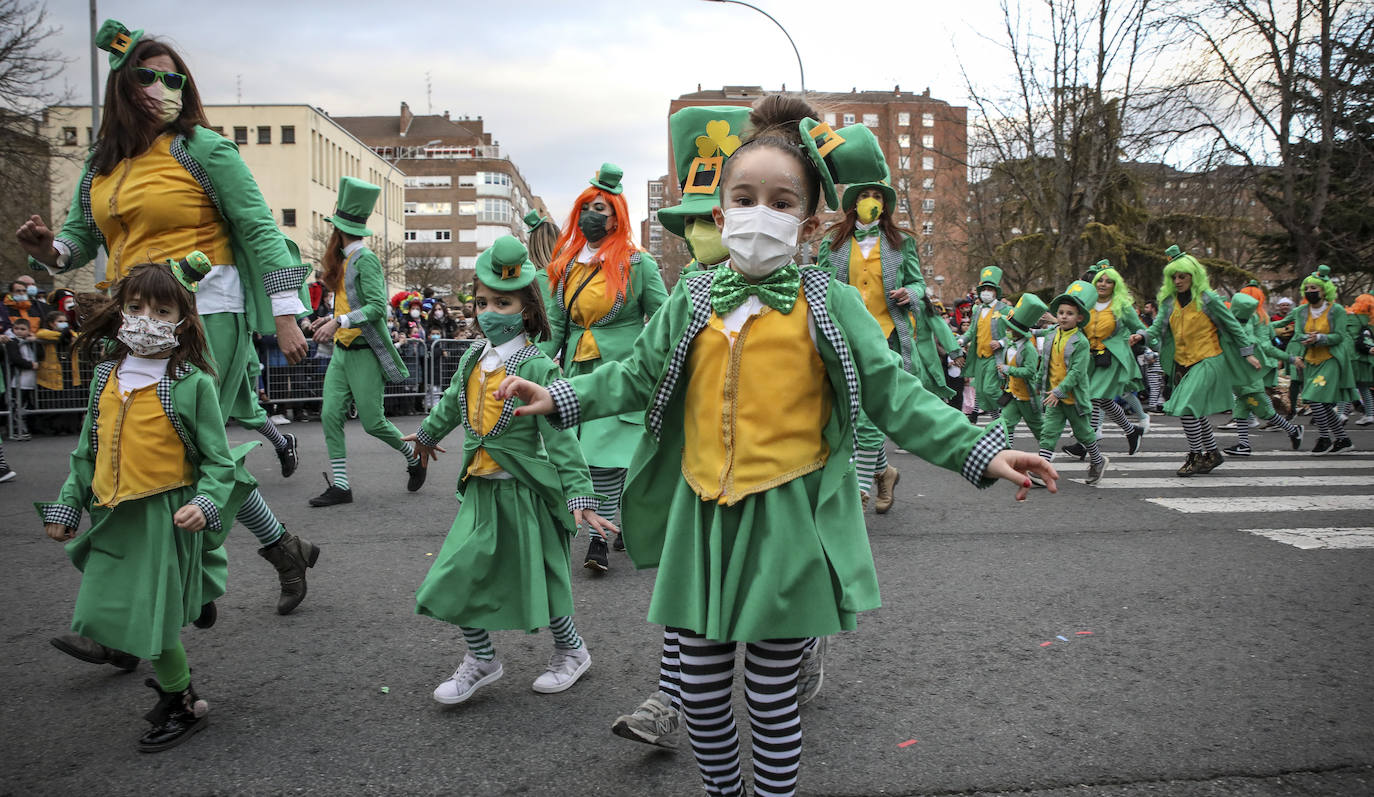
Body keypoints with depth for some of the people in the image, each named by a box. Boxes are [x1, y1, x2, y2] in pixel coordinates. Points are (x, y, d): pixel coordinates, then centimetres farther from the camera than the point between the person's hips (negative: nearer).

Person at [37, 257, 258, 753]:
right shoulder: (107, 376, 6)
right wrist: (67, 506, 14)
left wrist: (206, 503, -25)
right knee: (104, 614, 13)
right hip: (113, 516, 6)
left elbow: (220, 461, -10)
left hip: (167, 515, -6)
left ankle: (183, 705, 23)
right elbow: (87, 452, 15)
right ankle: (173, 670, 39)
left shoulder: (192, 383, -11)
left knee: (154, 618, -1)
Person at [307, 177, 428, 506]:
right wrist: (331, 319, 16)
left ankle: (415, 457, 23)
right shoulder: (343, 259, 11)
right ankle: (340, 486, 4)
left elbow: (377, 307, -21)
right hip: (342, 350, 8)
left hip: (364, 352, -8)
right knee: (331, 415, 0)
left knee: (372, 421, -2)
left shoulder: (365, 259, -15)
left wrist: (339, 322, -26)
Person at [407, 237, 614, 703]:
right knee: (459, 576, 6)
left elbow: (561, 438, -20)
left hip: (525, 493, -6)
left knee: (537, 580, 7)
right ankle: (481, 661, 27)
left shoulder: (538, 367, -16)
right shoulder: (474, 359, 3)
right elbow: (453, 402, 24)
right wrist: (428, 434, 41)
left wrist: (579, 496, -25)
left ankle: (572, 652, 33)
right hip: (480, 490, 6)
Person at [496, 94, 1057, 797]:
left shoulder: (828, 305, -3)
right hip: (701, 515, 4)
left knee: (772, 695, 9)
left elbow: (896, 396, -4)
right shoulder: (693, 301, 5)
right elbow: (637, 376, 15)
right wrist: (561, 398, 7)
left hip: (789, 522, -3)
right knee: (701, 687, 14)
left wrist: (980, 452, -12)